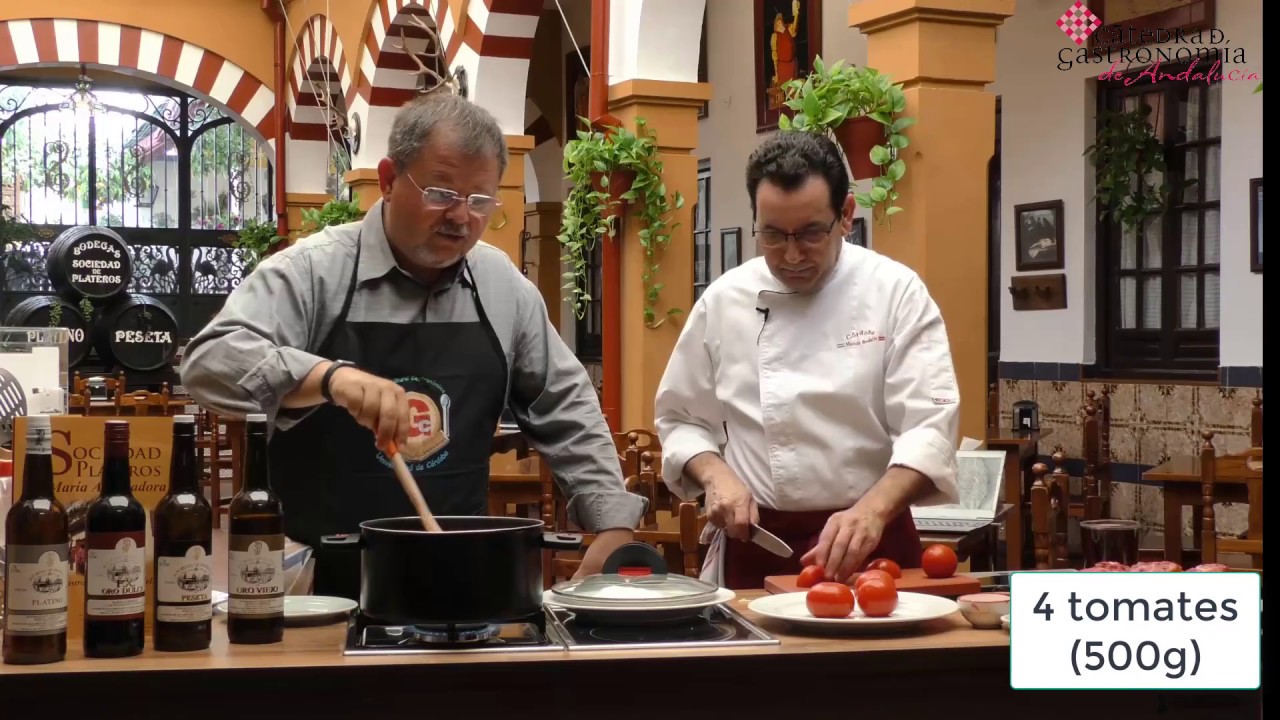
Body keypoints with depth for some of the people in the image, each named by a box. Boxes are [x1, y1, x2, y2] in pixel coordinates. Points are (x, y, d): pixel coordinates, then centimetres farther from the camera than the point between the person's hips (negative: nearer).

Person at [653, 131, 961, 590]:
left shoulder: (896, 291, -7)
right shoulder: (724, 299, 0)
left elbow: (929, 426, -15)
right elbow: (681, 418, 9)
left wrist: (873, 509, -30)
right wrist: (716, 476, -10)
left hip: (869, 540, -1)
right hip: (755, 543, 2)